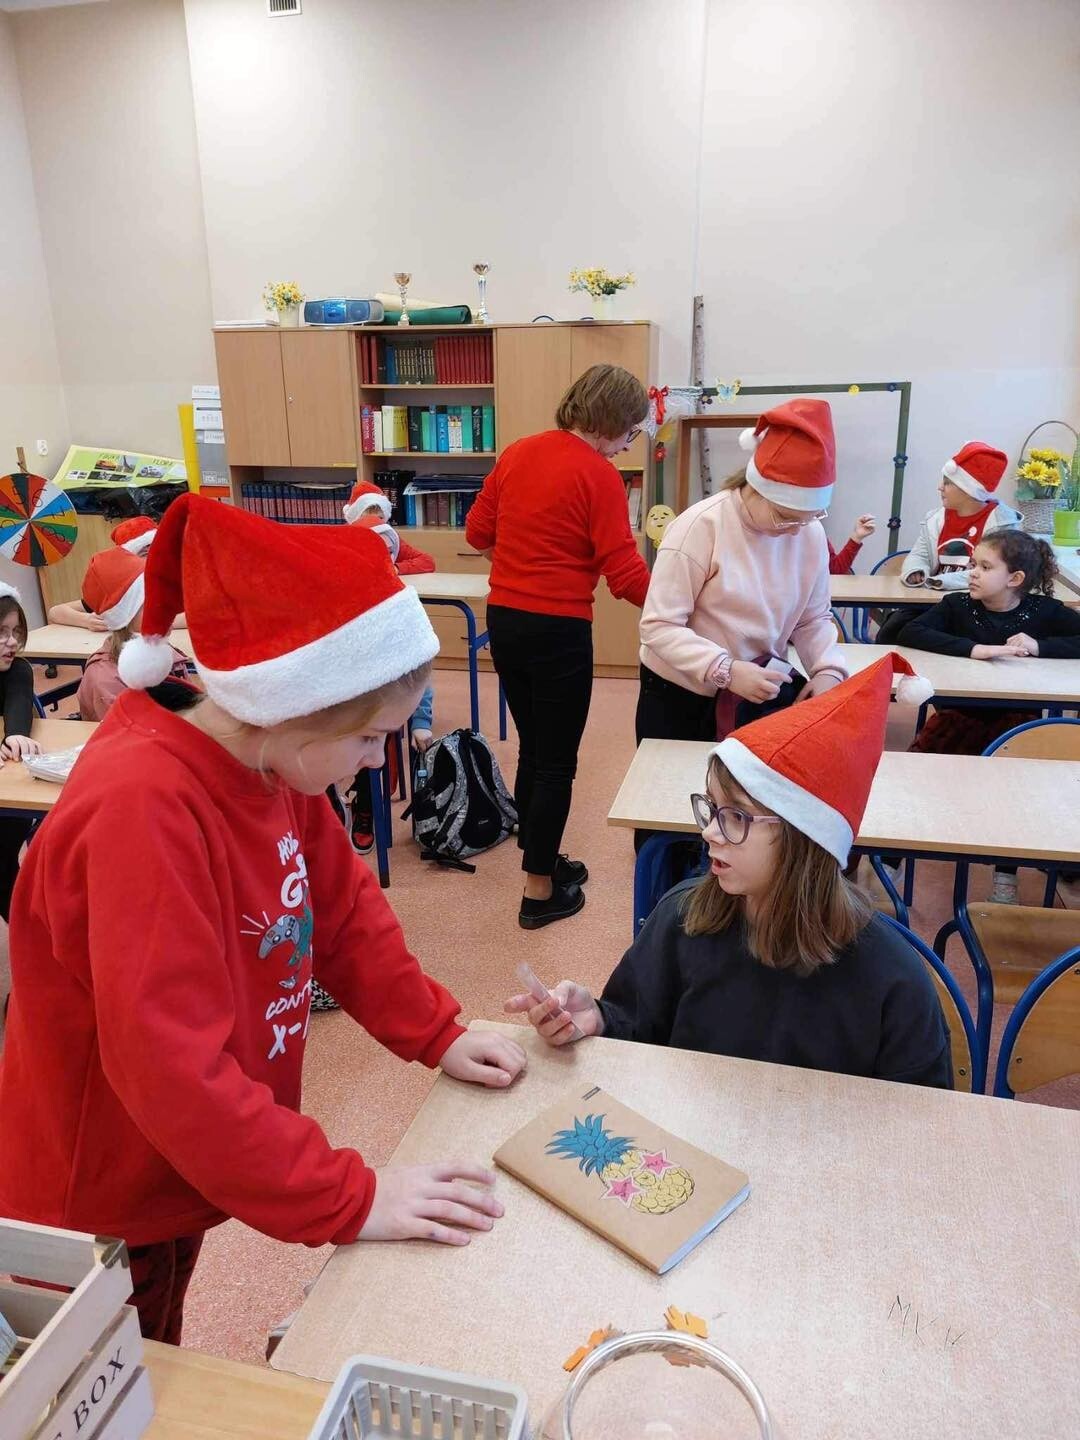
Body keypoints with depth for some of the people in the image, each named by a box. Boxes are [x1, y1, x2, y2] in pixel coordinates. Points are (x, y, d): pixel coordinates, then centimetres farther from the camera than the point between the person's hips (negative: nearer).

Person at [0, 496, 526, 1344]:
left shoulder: (274, 759, -11)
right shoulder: (142, 811, -36)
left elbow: (343, 906, 1)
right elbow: (173, 1068, -37)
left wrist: (435, 1033, -5)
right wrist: (348, 1197, -33)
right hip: (95, 1215, -7)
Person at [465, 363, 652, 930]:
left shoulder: (516, 452, 7)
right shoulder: (599, 475, -13)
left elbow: (477, 532, 13)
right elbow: (625, 574, -16)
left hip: (504, 621, 7)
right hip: (558, 629, -7)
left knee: (532, 748, 20)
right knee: (557, 762, 5)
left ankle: (541, 859, 34)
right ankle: (540, 892, 13)